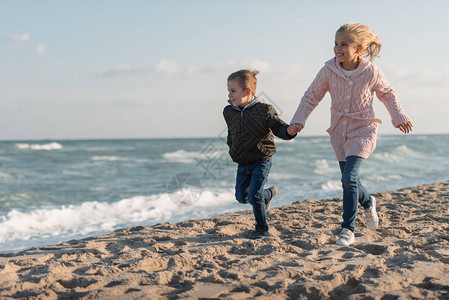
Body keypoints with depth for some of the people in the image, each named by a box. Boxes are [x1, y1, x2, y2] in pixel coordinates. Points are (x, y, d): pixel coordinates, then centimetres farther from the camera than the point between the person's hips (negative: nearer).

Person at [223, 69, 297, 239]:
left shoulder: (263, 111, -15)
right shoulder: (228, 112, 1)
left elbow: (279, 128, -17)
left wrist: (290, 130, -36)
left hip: (261, 161, -6)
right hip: (242, 164, 6)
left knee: (254, 195, -14)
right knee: (241, 197, 9)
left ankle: (262, 229, 7)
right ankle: (269, 194, 37)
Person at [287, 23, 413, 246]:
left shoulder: (372, 72, -14)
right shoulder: (329, 71, -12)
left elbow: (387, 94, 6)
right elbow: (311, 97, -2)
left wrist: (398, 117, 8)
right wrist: (298, 120, -14)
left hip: (362, 131, -3)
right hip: (339, 133, 4)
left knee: (349, 178, -20)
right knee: (349, 182, 14)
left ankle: (348, 229, -9)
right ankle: (368, 203, 47)